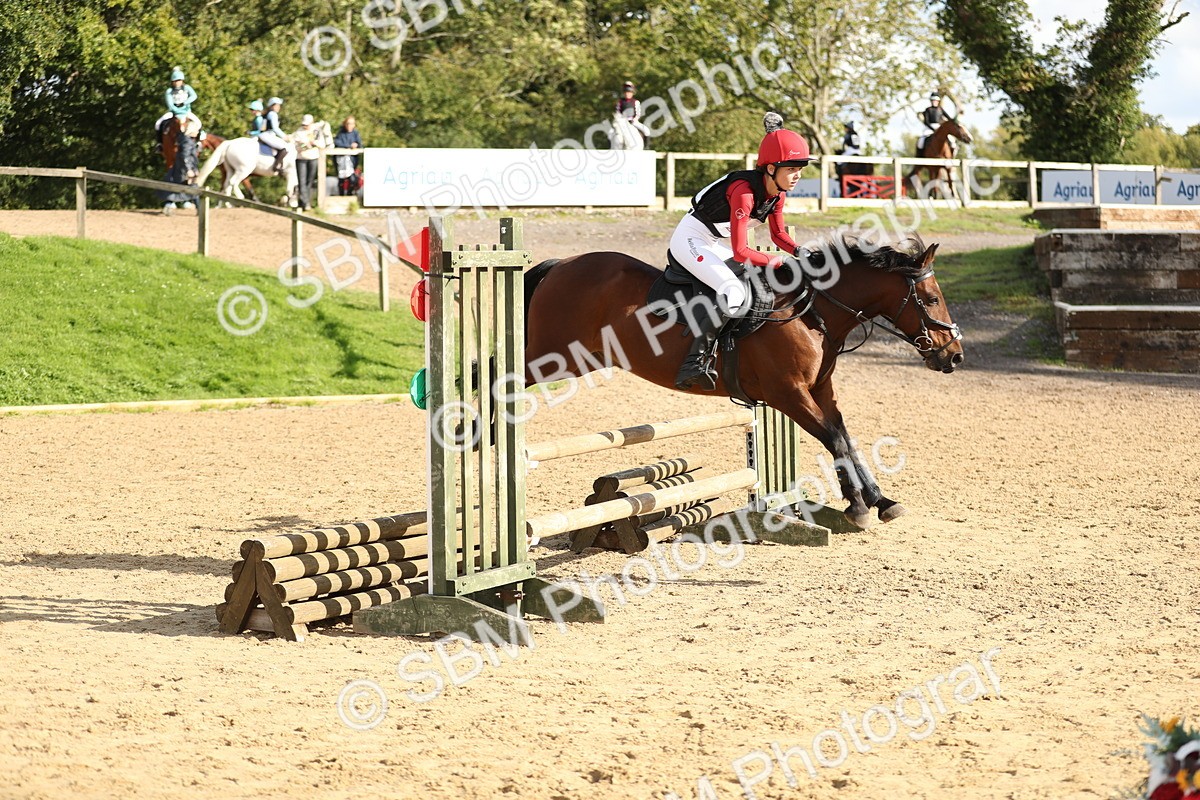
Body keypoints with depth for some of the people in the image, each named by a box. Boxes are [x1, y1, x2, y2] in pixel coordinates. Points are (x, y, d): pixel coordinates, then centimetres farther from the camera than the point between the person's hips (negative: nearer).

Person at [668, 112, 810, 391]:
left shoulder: (777, 191, -4)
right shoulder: (744, 191, -30)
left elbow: (778, 234, 11)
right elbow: (740, 252, -31)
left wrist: (799, 252, -7)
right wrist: (772, 261, -18)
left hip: (717, 243, 10)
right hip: (691, 239, -10)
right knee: (735, 293, -29)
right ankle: (694, 362, -30)